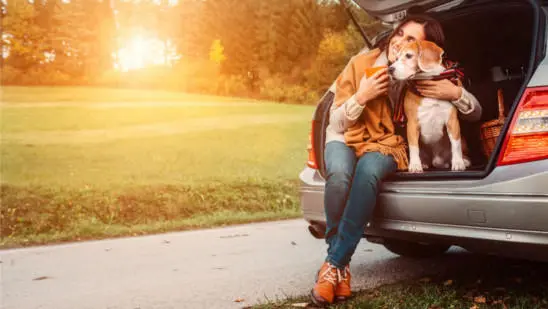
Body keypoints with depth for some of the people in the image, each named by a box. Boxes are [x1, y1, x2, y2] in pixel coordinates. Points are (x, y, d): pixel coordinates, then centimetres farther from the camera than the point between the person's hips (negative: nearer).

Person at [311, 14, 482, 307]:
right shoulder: (362, 64, -10)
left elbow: (475, 114, 0)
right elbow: (336, 123, -6)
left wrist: (456, 93, -21)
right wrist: (361, 97, -25)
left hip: (388, 144, 0)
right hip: (346, 138, 0)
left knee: (368, 172, -38)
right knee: (339, 174, -38)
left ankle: (334, 264, -31)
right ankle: (341, 266, -23)